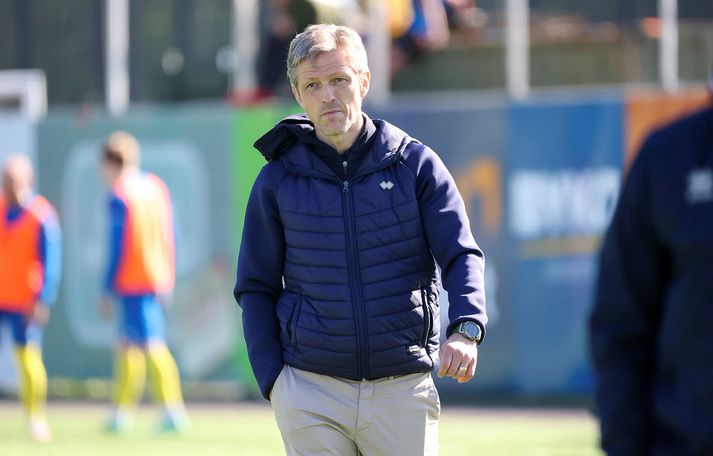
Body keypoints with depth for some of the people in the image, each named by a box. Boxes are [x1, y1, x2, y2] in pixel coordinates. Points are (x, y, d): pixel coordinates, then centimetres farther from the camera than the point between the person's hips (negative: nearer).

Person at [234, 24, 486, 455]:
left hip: (402, 389, 0)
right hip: (310, 394, 0)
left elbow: (462, 256, -3)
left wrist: (465, 330, -23)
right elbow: (256, 288, 10)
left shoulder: (416, 164, 4)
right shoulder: (278, 180, 5)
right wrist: (273, 382, -2)